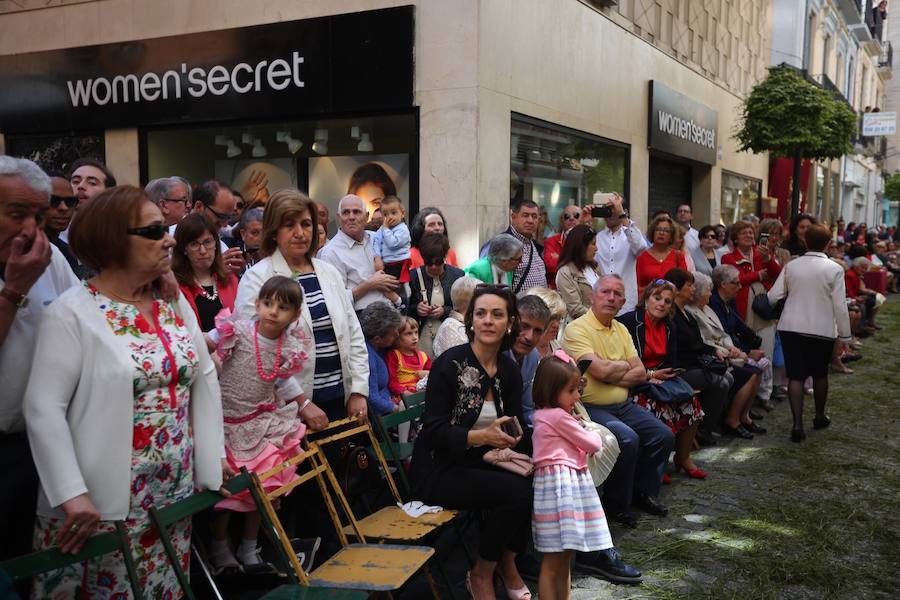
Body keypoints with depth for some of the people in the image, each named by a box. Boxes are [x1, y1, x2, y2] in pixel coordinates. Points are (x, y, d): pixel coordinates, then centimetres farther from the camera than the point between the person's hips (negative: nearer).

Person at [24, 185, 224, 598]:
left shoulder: (175, 303, 6)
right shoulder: (73, 312, -12)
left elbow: (204, 378, 11)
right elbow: (43, 408, -16)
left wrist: (212, 455, 8)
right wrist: (71, 494, -21)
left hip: (176, 489, 6)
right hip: (103, 500, -5)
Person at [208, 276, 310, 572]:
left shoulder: (290, 346, -5)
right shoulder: (236, 332, -20)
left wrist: (306, 405, 10)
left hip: (262, 422, 4)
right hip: (226, 423, -4)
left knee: (262, 486, 12)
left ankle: (249, 548, 32)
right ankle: (219, 548, 28)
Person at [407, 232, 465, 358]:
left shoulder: (458, 275, 3)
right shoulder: (413, 276, 4)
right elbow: (405, 309, 9)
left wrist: (445, 311, -13)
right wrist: (416, 309, -12)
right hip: (422, 337, 1)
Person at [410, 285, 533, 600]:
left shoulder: (509, 369, 2)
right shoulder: (449, 364, -16)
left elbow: (515, 427, 3)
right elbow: (433, 431, -18)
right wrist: (481, 436, -33)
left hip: (480, 462, 6)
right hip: (439, 469, -6)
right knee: (516, 492, -25)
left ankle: (508, 562, 8)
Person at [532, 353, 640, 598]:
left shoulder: (543, 414, 13)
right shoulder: (559, 416, -12)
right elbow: (591, 444, -5)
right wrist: (596, 438, 16)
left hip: (568, 483, 10)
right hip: (560, 484, -10)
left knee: (564, 557, 14)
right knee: (553, 562, -4)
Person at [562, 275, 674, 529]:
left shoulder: (621, 330, 14)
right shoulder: (577, 329, -12)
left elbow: (641, 373, 7)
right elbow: (600, 370, -24)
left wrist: (612, 374, -10)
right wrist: (624, 366, -4)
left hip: (622, 405, 8)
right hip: (590, 408, -8)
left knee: (664, 436, 0)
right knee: (628, 439, -28)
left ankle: (643, 491, 21)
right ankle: (615, 504, -6)